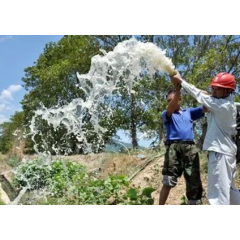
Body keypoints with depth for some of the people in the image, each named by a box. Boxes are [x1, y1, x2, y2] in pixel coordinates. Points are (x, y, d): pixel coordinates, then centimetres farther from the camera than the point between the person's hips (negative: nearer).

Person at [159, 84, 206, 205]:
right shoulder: (166, 115, 13)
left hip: (190, 147, 4)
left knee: (194, 181, 6)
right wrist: (178, 90, -22)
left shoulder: (189, 112, 24)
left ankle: (193, 203, 20)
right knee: (168, 181, -9)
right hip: (174, 147, -3)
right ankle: (161, 204, 0)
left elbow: (206, 107, 16)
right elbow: (170, 109, -10)